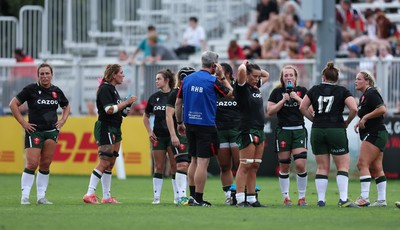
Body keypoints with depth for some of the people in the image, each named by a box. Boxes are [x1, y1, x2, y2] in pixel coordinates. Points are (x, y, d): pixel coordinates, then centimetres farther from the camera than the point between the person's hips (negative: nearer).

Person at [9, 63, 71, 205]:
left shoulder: (56, 91, 7)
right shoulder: (31, 89, -6)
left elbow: (66, 106, 26)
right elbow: (13, 104, -6)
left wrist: (63, 120, 11)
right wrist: (23, 123, -9)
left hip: (52, 131, 4)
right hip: (34, 131, -4)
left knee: (45, 165, 4)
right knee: (32, 163, -11)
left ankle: (41, 197, 9)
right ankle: (25, 196, -6)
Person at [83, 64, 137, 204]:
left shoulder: (113, 89, 18)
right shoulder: (105, 89, -12)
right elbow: (109, 109, -22)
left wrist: (127, 106, 5)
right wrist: (126, 102, -15)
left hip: (114, 129, 10)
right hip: (105, 128, -10)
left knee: (111, 163, 9)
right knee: (104, 162, -14)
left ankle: (107, 197, 12)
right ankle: (89, 194, -15)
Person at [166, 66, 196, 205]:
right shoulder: (175, 94, -4)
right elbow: (169, 116, -8)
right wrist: (173, 135, -16)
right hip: (179, 135, -7)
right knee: (182, 164, -15)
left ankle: (193, 196, 13)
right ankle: (181, 196, -15)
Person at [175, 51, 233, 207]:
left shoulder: (187, 79, 6)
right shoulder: (213, 81, -11)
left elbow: (178, 103, 11)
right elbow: (230, 93, 2)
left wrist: (180, 123, 20)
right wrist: (222, 77, 7)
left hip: (190, 124, 6)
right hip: (206, 125, -6)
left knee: (194, 160, 15)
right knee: (203, 162, -4)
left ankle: (192, 196, 17)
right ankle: (198, 199, -6)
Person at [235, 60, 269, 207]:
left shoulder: (256, 86, 15)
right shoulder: (242, 87, -7)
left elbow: (267, 75, 34)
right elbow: (241, 70, -25)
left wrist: (257, 70, 18)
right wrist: (245, 64, -4)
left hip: (259, 131, 8)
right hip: (248, 130, -8)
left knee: (254, 167, 8)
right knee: (245, 166, -9)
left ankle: (251, 199, 10)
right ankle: (240, 199, -10)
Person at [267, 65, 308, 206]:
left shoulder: (302, 91, 7)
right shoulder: (277, 92, 7)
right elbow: (270, 111, 0)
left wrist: (297, 99, -9)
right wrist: (283, 100, -8)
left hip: (299, 130, 0)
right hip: (283, 130, 0)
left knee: (300, 164, -12)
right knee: (284, 166, 1)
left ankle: (302, 197, 0)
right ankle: (286, 197, 10)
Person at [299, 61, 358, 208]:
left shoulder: (315, 90, 7)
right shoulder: (342, 91, 0)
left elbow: (302, 108, 5)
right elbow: (354, 109, -11)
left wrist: (314, 120, 14)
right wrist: (347, 122, 5)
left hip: (317, 131, 3)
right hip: (336, 130, -3)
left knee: (322, 167, 9)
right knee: (343, 165, 3)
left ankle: (321, 200, 5)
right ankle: (343, 199, -8)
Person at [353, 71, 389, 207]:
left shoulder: (371, 93, -12)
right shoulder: (364, 96, 18)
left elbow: (382, 109, -24)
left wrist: (365, 117, -19)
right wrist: (359, 122, 11)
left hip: (374, 134, -11)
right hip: (375, 135, 11)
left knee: (362, 164, -14)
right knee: (376, 168, 8)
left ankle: (364, 198, -19)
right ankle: (382, 200, 8)